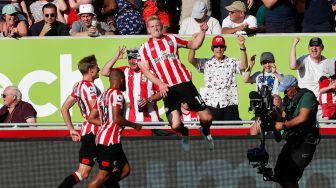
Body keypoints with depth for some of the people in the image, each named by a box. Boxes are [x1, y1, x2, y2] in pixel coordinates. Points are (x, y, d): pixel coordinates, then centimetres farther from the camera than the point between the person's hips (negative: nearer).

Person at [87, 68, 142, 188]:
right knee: (103, 174, -8)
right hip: (110, 140, -9)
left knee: (125, 169, 13)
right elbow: (117, 118, -19)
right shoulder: (117, 94, -10)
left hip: (101, 138, 9)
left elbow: (91, 118, 17)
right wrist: (134, 125, -6)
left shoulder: (103, 96, 17)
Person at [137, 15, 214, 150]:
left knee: (206, 118, -6)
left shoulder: (171, 39, 16)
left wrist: (202, 32, 8)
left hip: (184, 83, 1)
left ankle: (205, 132, 29)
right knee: (175, 125, -15)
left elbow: (193, 45, 25)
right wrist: (160, 84, -14)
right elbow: (145, 70, 1)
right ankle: (185, 134, 21)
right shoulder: (145, 48, 11)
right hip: (167, 89, -1)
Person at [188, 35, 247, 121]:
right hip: (211, 104, 0)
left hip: (229, 104, 0)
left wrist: (242, 46, -20)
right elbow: (191, 60, -3)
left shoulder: (231, 62, 8)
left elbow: (243, 66, -9)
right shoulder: (206, 63, 9)